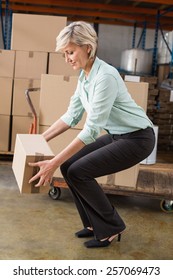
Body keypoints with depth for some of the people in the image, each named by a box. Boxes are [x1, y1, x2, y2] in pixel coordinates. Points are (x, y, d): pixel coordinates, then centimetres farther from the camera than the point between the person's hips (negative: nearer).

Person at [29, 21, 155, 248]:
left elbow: (92, 128, -31)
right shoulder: (84, 76, 2)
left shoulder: (105, 76, -27)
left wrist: (54, 163, -31)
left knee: (78, 172, -14)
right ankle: (95, 223, 15)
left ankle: (111, 228, 4)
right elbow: (72, 116, 8)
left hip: (137, 138, -9)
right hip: (116, 135, 9)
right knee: (69, 165, 1)